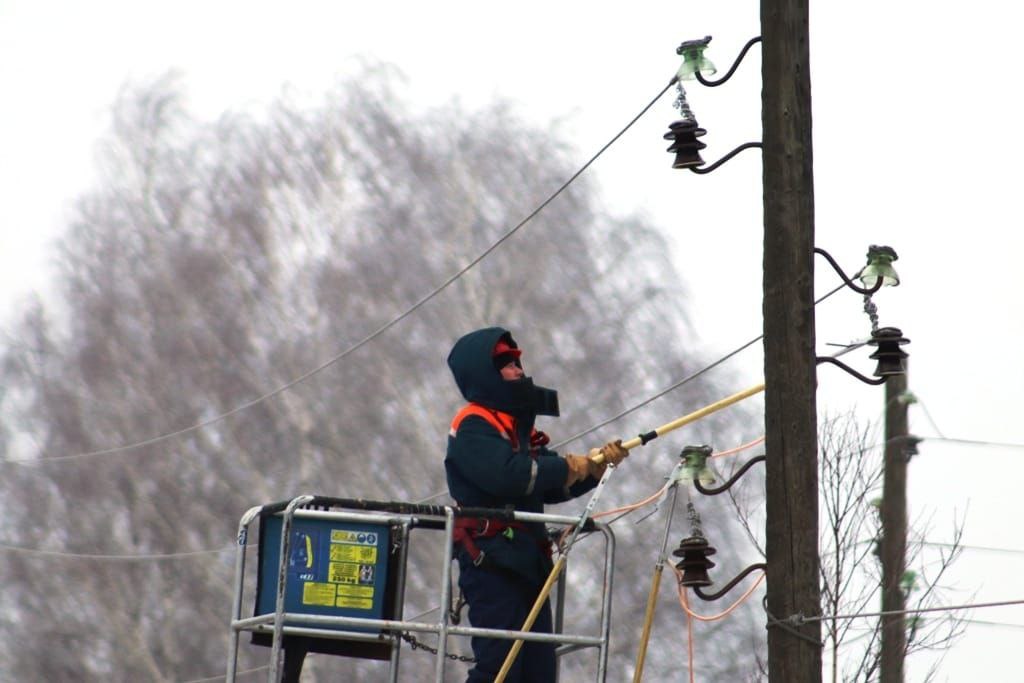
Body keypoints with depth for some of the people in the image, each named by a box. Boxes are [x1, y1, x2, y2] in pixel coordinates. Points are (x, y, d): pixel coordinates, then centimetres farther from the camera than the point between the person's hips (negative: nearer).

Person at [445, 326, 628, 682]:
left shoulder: (518, 426, 22)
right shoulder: (472, 426, -7)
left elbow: (553, 488, 18)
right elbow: (507, 474, -23)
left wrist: (595, 466, 2)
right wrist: (567, 467, -11)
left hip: (527, 560, 9)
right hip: (492, 561, -9)